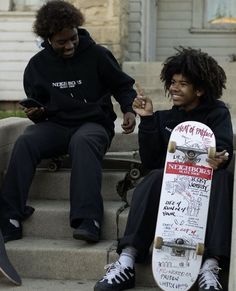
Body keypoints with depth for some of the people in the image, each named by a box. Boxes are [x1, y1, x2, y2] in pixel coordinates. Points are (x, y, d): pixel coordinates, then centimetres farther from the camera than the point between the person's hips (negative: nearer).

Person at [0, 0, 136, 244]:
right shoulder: (38, 65, 9)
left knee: (82, 142, -39)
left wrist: (129, 110, -11)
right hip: (56, 126, 3)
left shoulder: (97, 55, -1)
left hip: (94, 124, -3)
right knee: (25, 142, -29)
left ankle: (88, 220, -50)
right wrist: (35, 113, -3)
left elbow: (123, 86, 8)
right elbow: (37, 107, 21)